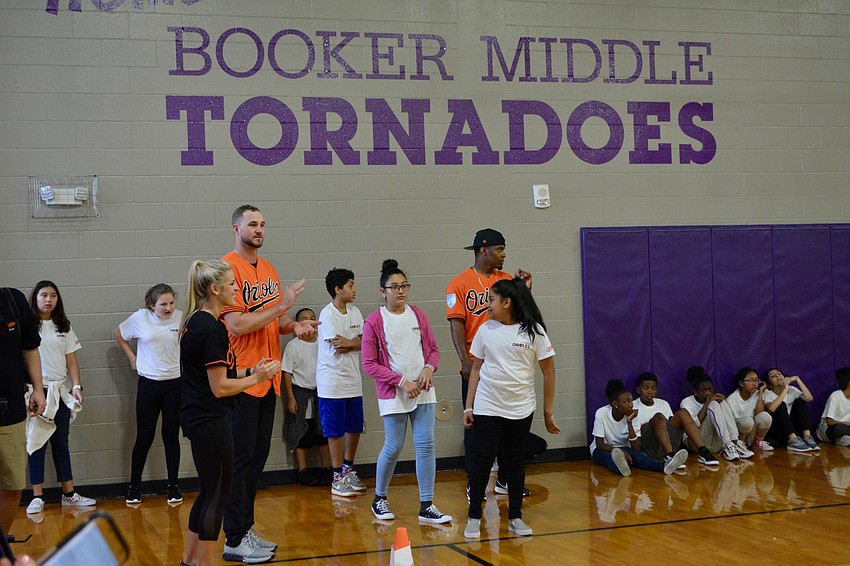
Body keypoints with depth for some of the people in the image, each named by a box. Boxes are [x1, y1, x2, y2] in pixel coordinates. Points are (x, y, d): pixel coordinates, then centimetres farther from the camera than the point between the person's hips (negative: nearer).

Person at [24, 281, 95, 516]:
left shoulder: (63, 327, 11)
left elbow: (71, 360, 9)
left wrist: (76, 386, -2)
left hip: (61, 391, 4)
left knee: (61, 442, 10)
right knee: (37, 443, -1)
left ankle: (69, 494, 15)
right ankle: (37, 497, 4)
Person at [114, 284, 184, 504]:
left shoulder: (182, 319, -7)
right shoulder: (140, 318, -6)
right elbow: (119, 334, 14)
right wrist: (131, 358, 9)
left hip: (175, 384, 0)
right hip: (148, 384, 0)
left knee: (171, 436, 7)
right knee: (144, 437, 4)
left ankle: (173, 486, 17)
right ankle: (134, 486, 18)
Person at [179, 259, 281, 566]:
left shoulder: (195, 322, 10)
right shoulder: (211, 329, -19)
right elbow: (220, 387, -19)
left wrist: (250, 371, 7)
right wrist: (256, 378, -7)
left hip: (196, 417, 10)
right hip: (209, 422, -10)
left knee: (209, 491, 18)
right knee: (217, 494, 1)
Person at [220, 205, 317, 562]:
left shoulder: (268, 269, 14)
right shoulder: (228, 267, -12)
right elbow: (236, 325, -19)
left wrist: (294, 327, 3)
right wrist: (281, 306, -18)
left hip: (267, 378, 8)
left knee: (257, 456, 13)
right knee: (240, 458, -3)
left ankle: (245, 529, 23)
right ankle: (234, 540, 4)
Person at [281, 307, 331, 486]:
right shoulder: (293, 345, -5)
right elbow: (287, 373, -5)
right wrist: (290, 398, -11)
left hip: (321, 393, 4)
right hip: (300, 393, -3)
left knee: (323, 432, 6)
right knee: (301, 435, 2)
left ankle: (326, 470, 14)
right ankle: (302, 471, 8)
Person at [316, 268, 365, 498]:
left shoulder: (354, 312, 9)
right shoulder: (327, 314, -13)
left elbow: (362, 342, 1)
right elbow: (337, 349, -18)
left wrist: (347, 343, -16)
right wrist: (355, 342, -4)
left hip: (352, 379, 7)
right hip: (332, 381, -7)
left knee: (355, 427, 12)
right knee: (336, 430, 0)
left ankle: (348, 470, 28)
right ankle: (338, 478, 8)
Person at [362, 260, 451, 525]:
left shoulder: (418, 315, 6)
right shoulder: (374, 321, -7)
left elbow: (434, 349, 14)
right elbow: (369, 364, -8)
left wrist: (429, 369, -8)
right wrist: (402, 381, -14)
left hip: (423, 391, 4)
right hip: (393, 394, -4)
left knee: (426, 445, -1)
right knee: (393, 447, 0)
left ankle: (426, 506, 5)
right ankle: (379, 499, 23)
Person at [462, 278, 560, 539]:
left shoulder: (533, 331, -5)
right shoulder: (485, 330, 2)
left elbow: (548, 371, -1)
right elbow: (476, 369, 8)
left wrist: (548, 411, -1)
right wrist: (468, 406, 4)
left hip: (520, 409, -1)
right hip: (486, 407, 1)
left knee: (515, 461, 7)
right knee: (483, 459, -2)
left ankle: (515, 517, 18)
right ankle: (474, 517, 8)